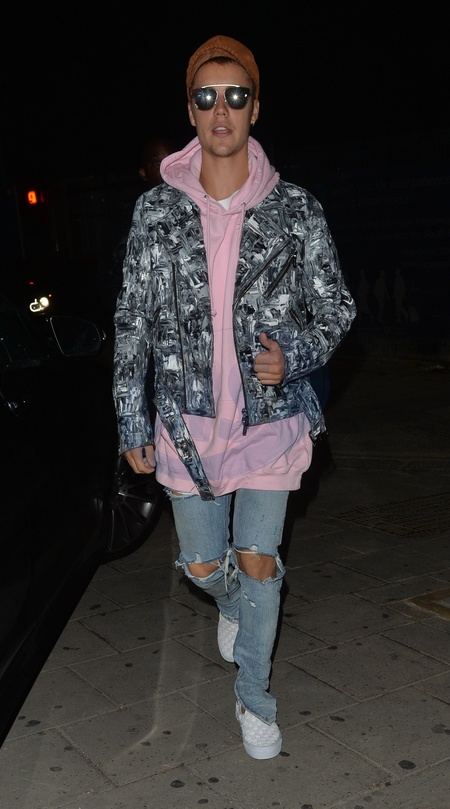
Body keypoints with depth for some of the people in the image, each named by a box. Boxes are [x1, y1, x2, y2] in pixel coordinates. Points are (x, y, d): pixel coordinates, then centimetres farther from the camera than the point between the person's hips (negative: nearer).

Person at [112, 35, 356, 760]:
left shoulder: (296, 211, -7)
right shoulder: (156, 211, -4)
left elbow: (337, 309, 2)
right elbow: (133, 320, 1)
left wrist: (294, 354, -19)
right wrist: (131, 421, 2)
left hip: (271, 420, -1)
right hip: (188, 422, 2)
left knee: (258, 563, 2)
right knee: (203, 565, 14)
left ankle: (255, 698, 26)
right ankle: (231, 605, 52)